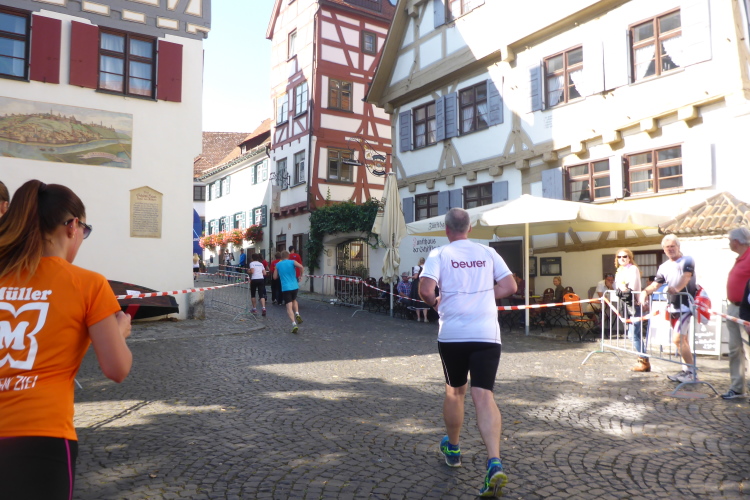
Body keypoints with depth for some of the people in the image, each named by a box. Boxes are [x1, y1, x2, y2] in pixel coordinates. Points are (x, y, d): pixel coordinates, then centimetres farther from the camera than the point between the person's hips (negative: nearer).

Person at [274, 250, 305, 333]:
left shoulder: (278, 264, 7)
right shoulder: (292, 262, 2)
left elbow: (275, 277, 14)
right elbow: (301, 267, -18)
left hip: (285, 288, -1)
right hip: (294, 286, 1)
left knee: (289, 307, -3)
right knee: (294, 300, 29)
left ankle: (294, 324, -18)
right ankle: (297, 314, 4)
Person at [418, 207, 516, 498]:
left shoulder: (439, 254, -1)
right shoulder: (487, 253, 8)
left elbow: (425, 290, -14)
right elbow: (510, 287, 7)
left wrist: (435, 303, 7)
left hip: (452, 334, -1)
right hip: (486, 334, 1)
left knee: (455, 391, 19)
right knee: (484, 396, -3)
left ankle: (453, 450, 36)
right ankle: (494, 464, -19)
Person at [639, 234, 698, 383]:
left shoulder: (687, 261, -8)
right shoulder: (664, 267, 12)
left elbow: (686, 277, -26)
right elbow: (656, 284, 9)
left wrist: (677, 288, -46)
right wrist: (645, 291, -12)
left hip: (685, 305, -7)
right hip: (673, 306, 7)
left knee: (678, 339, -12)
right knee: (683, 339, 14)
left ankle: (691, 373, -2)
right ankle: (686, 371, 21)